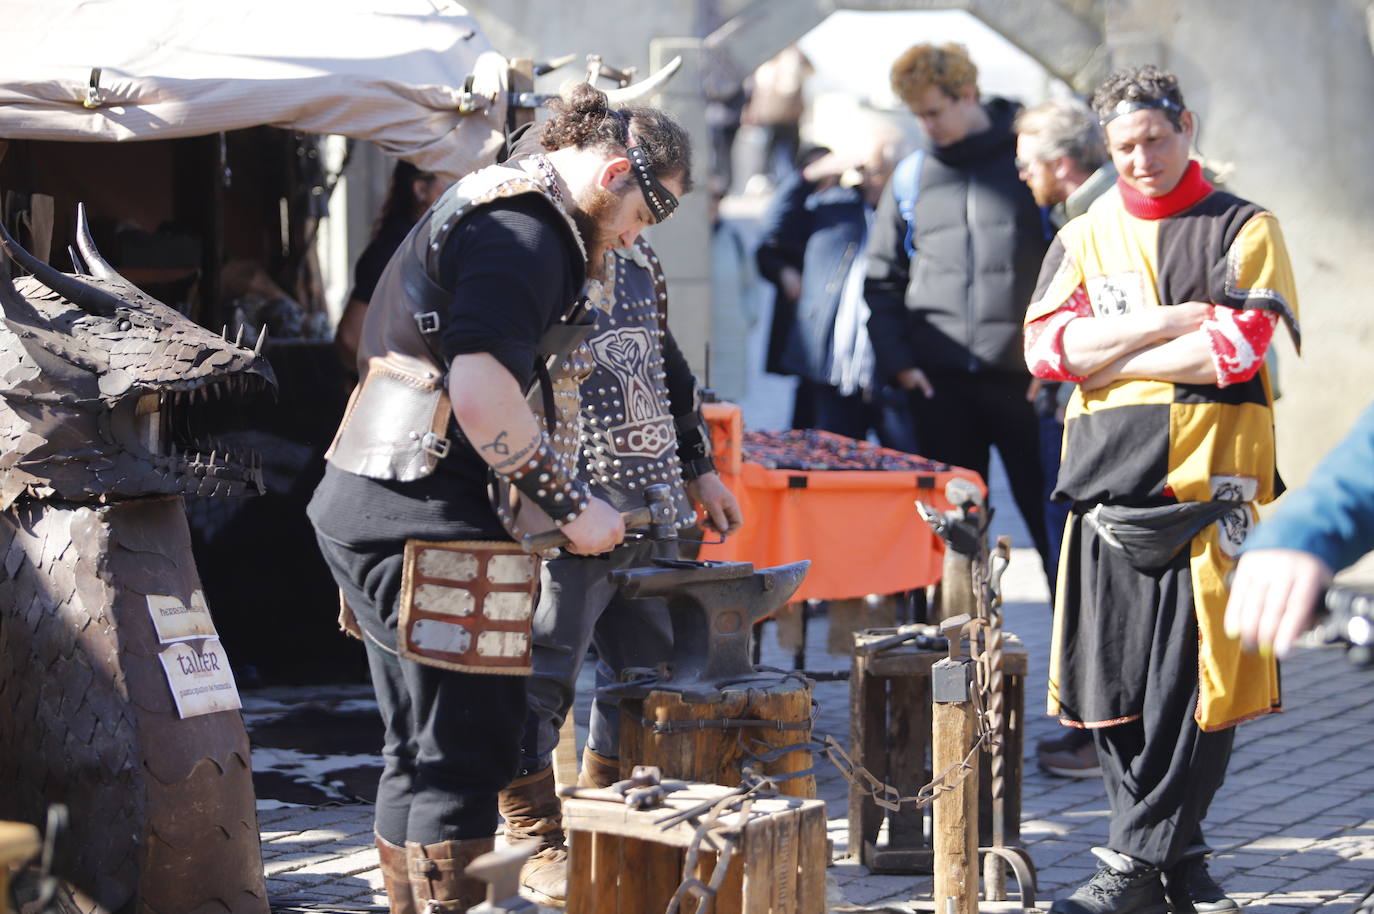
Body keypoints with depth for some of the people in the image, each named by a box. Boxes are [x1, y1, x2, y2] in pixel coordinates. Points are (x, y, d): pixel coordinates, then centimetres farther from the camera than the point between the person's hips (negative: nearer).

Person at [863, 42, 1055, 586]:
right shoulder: (911, 176, 12)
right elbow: (883, 279, 15)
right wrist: (897, 360, 2)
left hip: (1023, 377, -3)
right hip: (940, 382, 3)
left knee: (1050, 515, 1)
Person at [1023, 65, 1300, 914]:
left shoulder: (1244, 231, 5)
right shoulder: (1084, 237, 15)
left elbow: (1237, 352, -9)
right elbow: (1048, 347, 0)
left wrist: (1107, 360, -5)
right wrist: (1171, 322, -7)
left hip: (1209, 481, -3)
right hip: (1109, 483, 3)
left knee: (1194, 681, -7)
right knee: (1114, 678, 1)